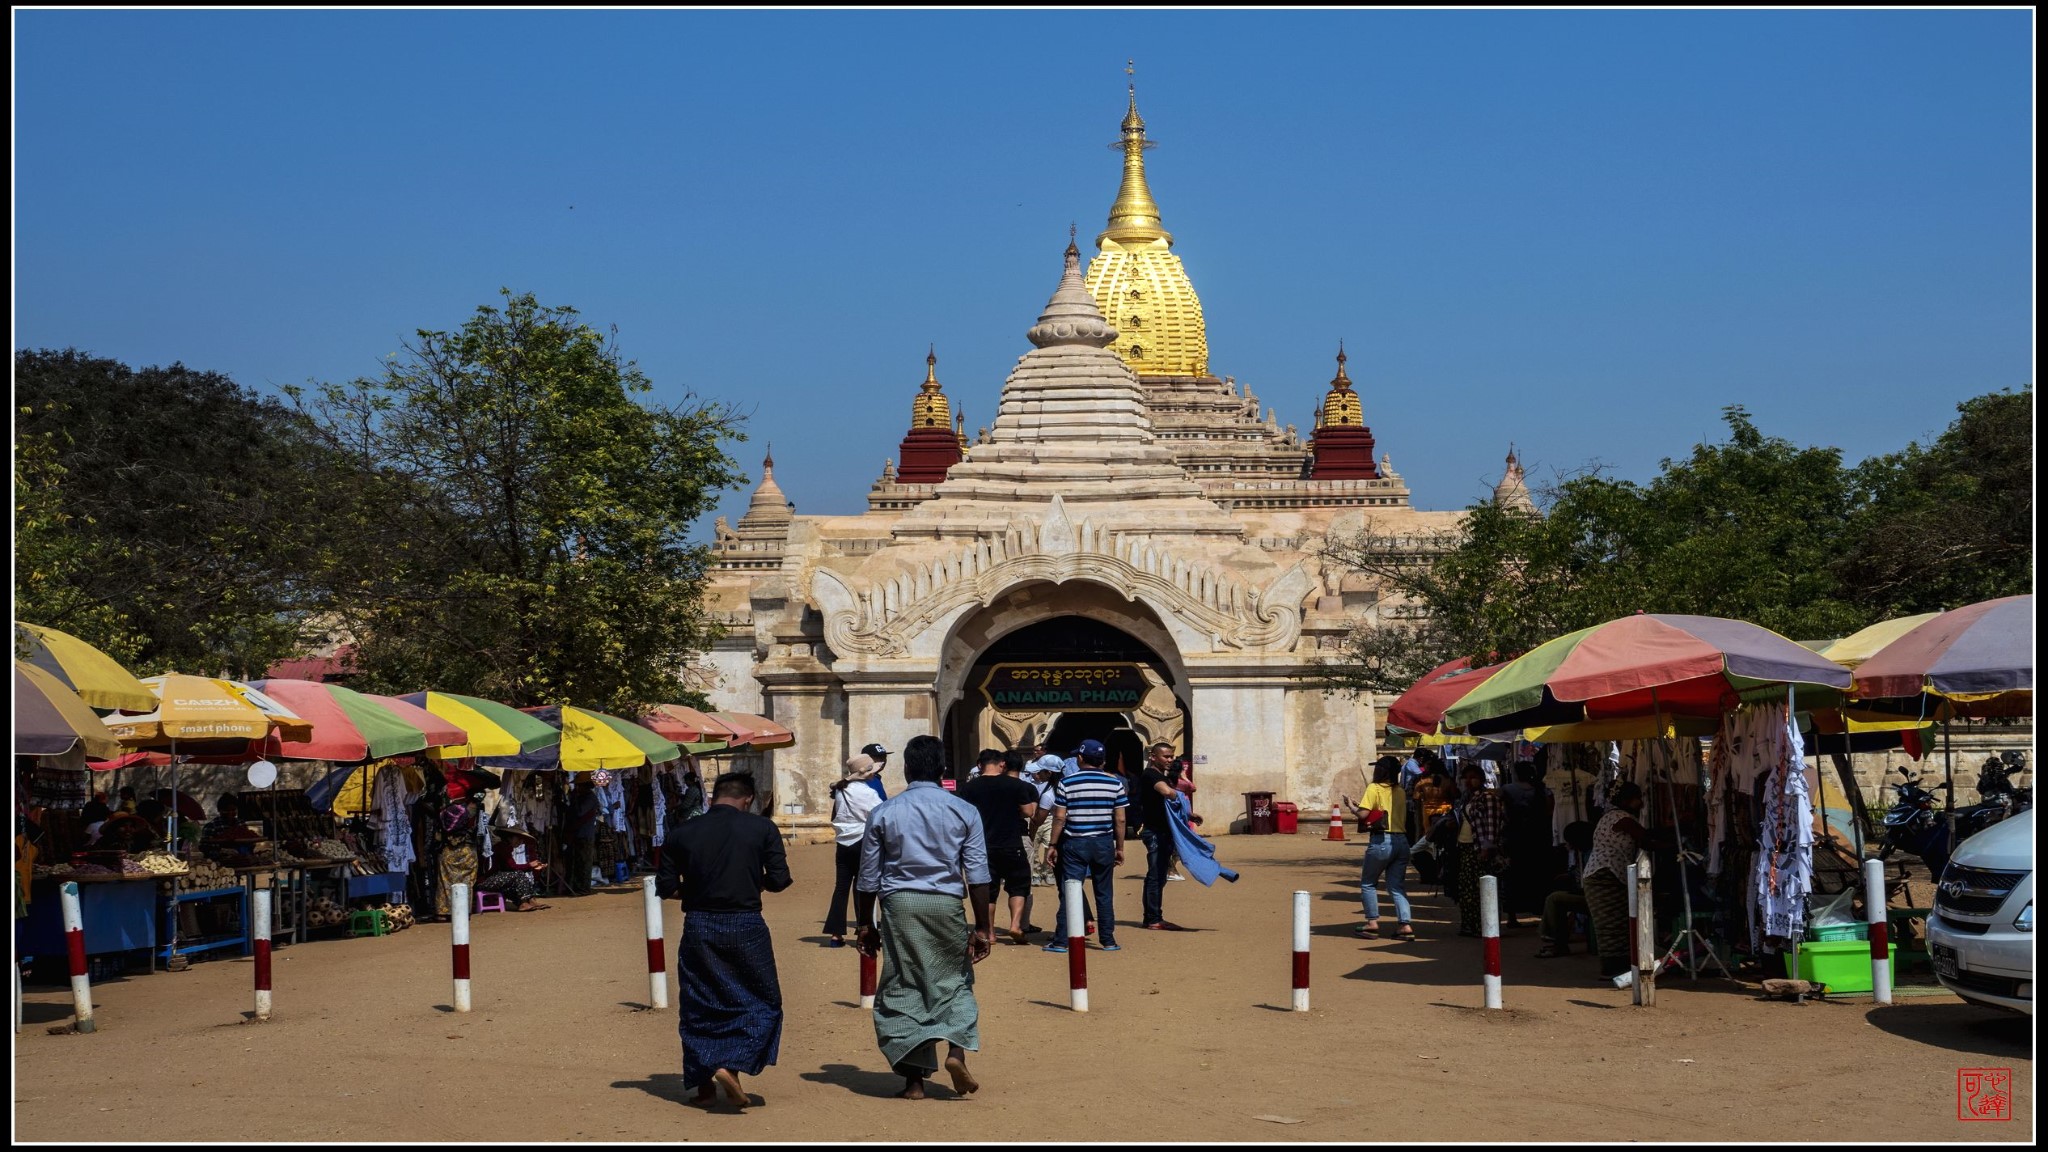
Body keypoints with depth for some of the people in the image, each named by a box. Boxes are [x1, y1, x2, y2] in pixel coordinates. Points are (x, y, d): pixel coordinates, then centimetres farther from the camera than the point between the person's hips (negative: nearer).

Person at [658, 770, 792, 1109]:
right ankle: (732, 1066, -8)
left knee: (699, 1005, 14)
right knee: (761, 1001, 9)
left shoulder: (685, 832, 2)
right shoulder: (762, 828, -3)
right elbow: (779, 879, -4)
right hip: (745, 927, -2)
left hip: (699, 926, 2)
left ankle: (704, 1084, 16)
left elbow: (666, 886, 3)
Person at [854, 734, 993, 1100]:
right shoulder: (963, 812, 3)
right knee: (954, 979, 14)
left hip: (899, 905, 0)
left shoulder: (884, 813, 4)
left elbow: (869, 877, 6)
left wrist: (866, 925, 15)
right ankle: (957, 1049, -8)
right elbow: (978, 875, -1)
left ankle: (914, 1078, 5)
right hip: (946, 905, 0)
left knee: (902, 987, 6)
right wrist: (982, 928, 3)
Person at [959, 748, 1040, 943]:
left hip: (983, 845, 2)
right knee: (1018, 885, 11)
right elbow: (1028, 812, -4)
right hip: (1012, 844, -2)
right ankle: (1016, 924, -6)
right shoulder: (1017, 785, -7)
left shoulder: (968, 788, -3)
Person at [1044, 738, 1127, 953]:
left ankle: (1061, 941, -1)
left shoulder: (1066, 783, -5)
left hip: (1074, 844, -2)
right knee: (1104, 893, 11)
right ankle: (1108, 940, 13)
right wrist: (1120, 848, 9)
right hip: (1104, 844, 2)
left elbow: (1059, 817, -6)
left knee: (1069, 892, 1)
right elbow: (1120, 820, 1)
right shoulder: (1115, 784, 0)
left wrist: (1053, 845, 2)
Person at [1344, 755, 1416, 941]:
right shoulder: (1400, 792, 12)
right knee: (1397, 886, 8)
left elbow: (1363, 814, -14)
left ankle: (1372, 922, 4)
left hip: (1381, 841, -5)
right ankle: (1405, 925, -3)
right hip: (1401, 840, 5)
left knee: (1368, 883, 10)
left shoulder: (1374, 788, -5)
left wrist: (1351, 806, 8)